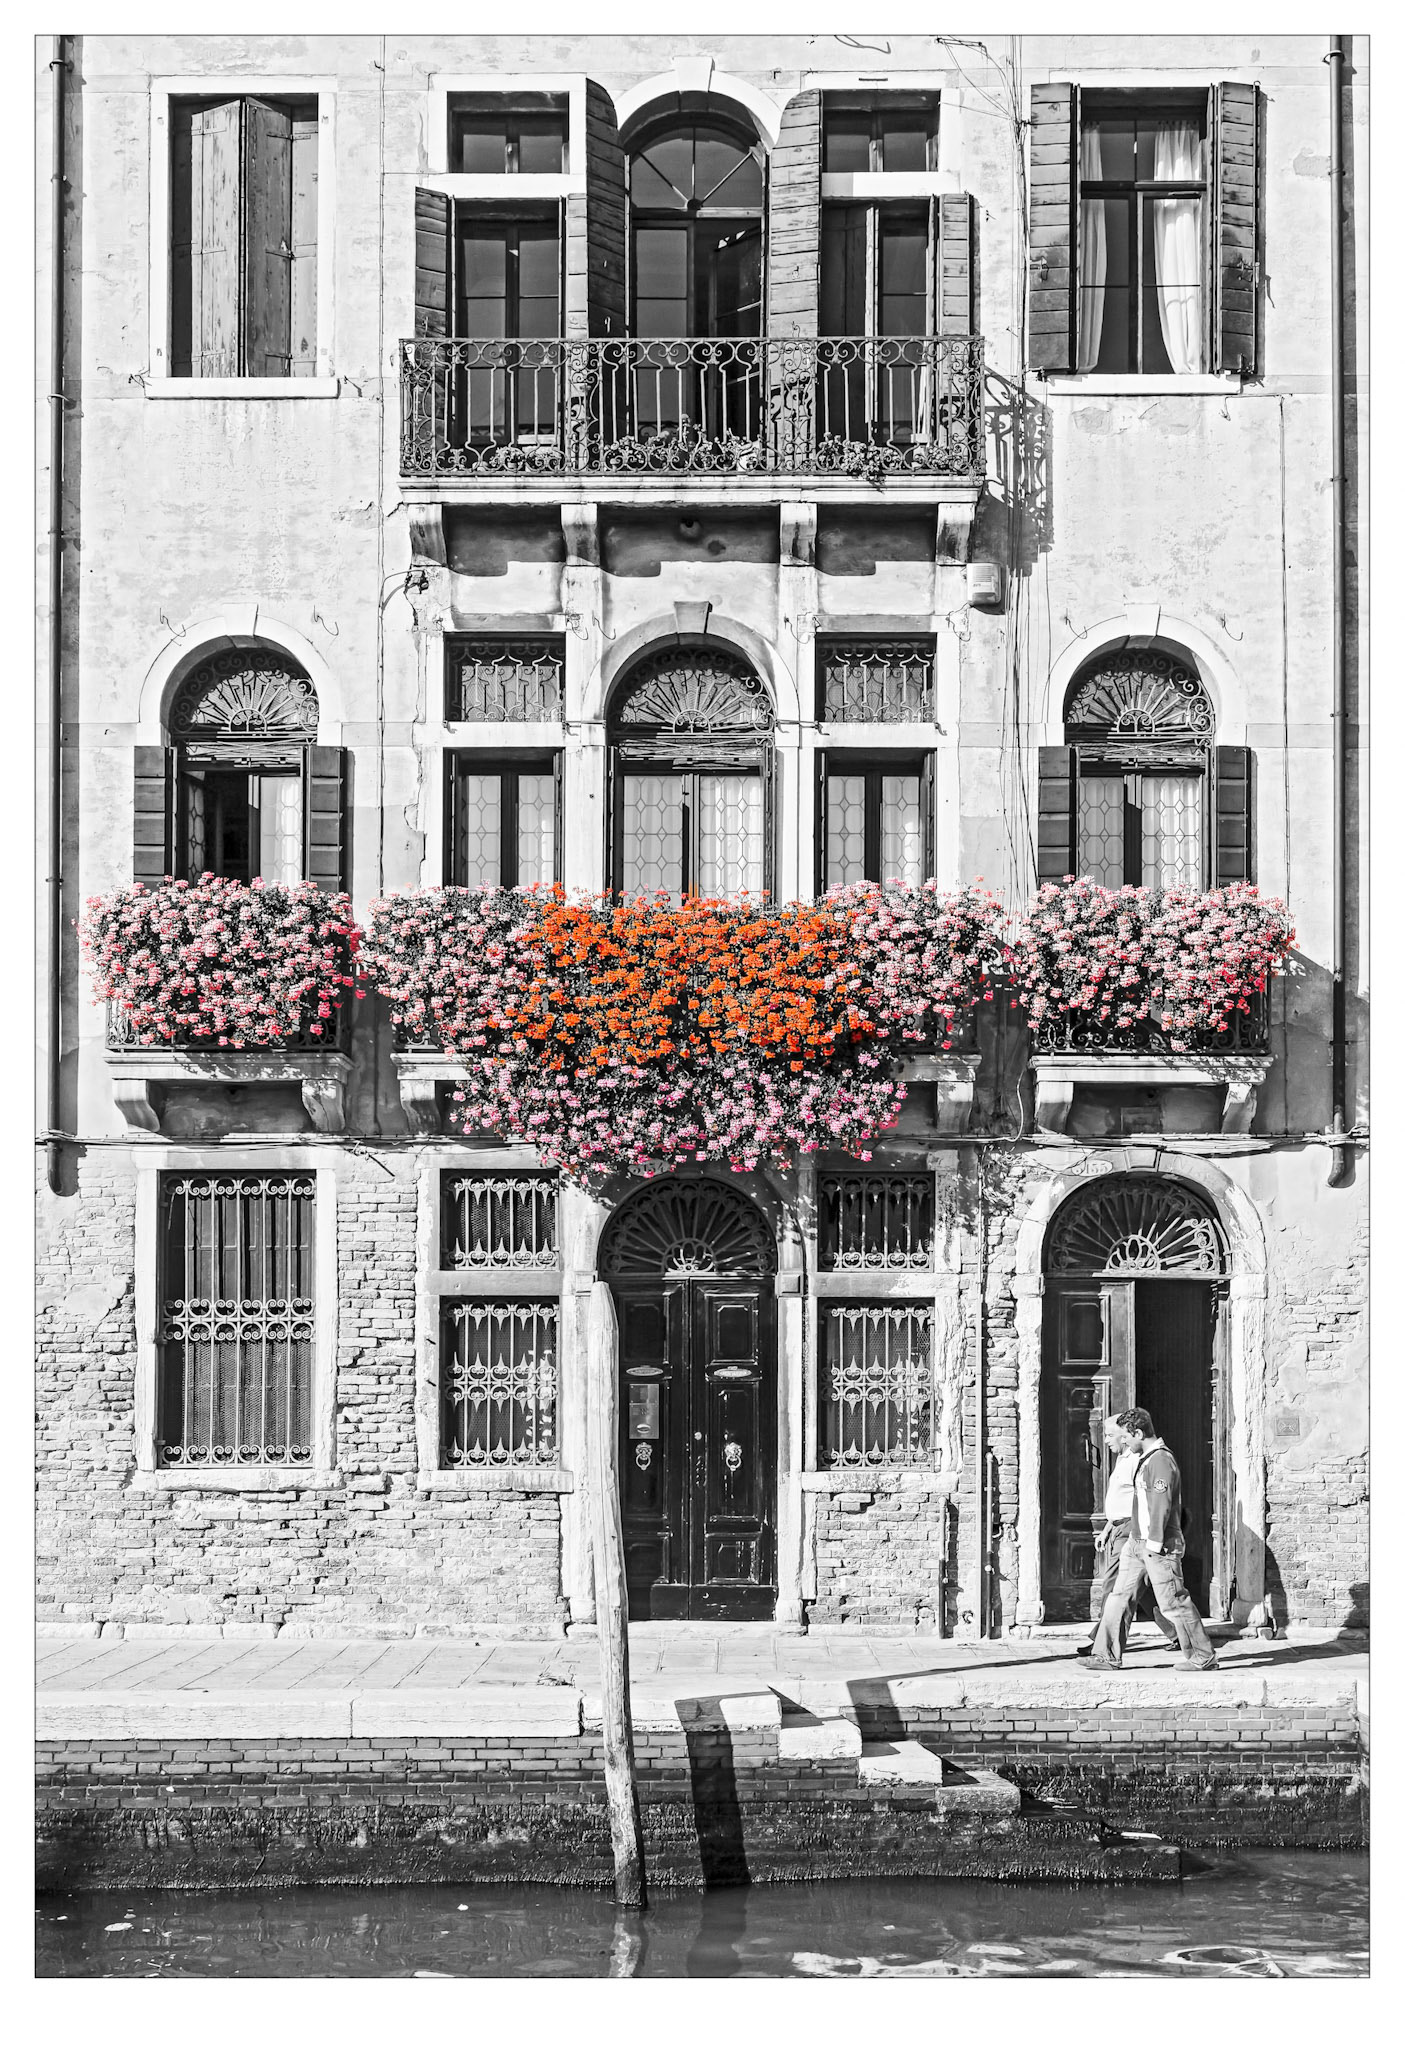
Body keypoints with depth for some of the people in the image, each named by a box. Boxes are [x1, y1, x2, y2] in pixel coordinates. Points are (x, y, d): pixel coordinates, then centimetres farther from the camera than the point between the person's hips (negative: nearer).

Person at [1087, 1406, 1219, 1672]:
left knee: (1173, 1602, -3)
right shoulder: (1145, 1459, 15)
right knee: (1119, 1597, 7)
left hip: (1159, 1545, -10)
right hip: (1138, 1541, 10)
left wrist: (1155, 1541, -22)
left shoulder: (1161, 1460, -16)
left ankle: (1204, 1657, 7)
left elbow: (1162, 1504, -21)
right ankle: (1107, 1657, 8)